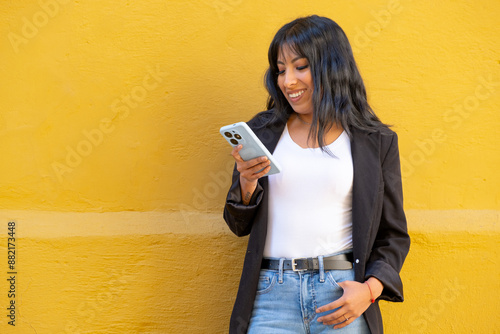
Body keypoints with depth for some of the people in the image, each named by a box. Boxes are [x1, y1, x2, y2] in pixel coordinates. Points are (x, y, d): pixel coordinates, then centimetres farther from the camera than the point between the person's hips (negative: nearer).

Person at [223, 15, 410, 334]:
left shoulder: (376, 142, 5)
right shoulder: (262, 132, 10)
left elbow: (393, 236, 8)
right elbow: (240, 226, 13)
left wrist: (370, 289, -9)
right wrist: (247, 183, -7)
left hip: (341, 296, -1)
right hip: (272, 295, 1)